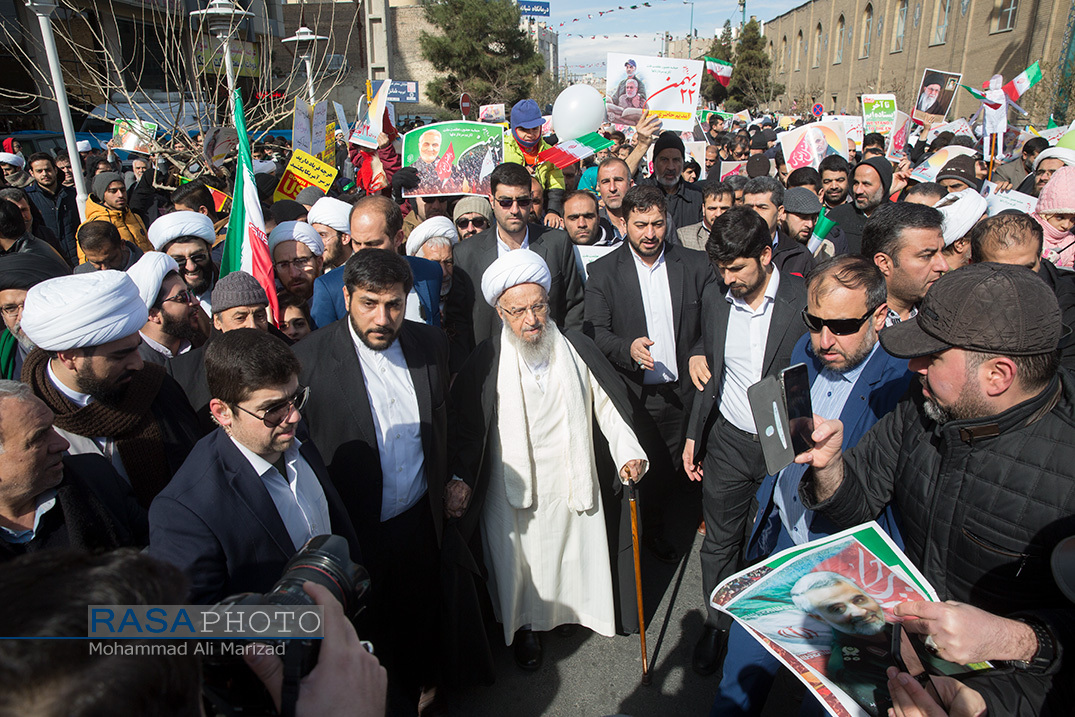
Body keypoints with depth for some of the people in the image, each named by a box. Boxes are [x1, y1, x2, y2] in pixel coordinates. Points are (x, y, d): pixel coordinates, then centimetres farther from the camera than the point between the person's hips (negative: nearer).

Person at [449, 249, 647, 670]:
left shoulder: (577, 348, -6)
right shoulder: (487, 361, -11)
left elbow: (607, 403, 2)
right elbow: (467, 425, -6)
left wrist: (628, 452, -8)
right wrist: (461, 479, -15)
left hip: (572, 480, 2)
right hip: (513, 488, -1)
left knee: (578, 553, 17)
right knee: (519, 562, 15)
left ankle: (583, 609, 47)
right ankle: (524, 625, 42)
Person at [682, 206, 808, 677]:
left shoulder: (806, 300, -12)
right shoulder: (714, 299, 1)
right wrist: (694, 435, 10)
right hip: (728, 443, 3)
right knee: (720, 542, 12)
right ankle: (717, 624, 35)